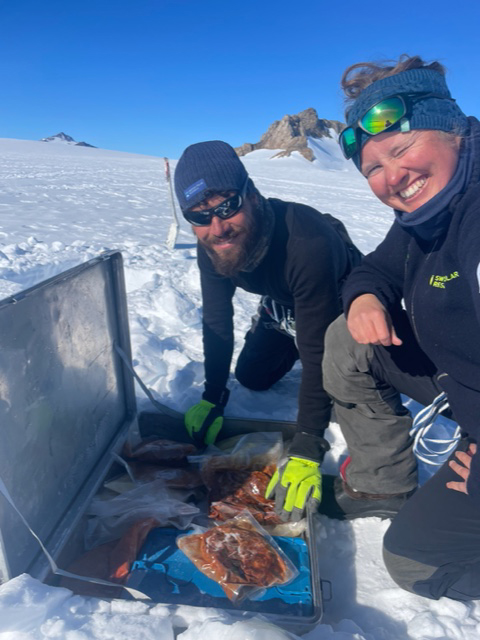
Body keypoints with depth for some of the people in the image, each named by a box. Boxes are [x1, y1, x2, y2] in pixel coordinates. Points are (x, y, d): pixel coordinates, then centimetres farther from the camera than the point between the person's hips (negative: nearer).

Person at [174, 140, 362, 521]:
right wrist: (212, 400, -9)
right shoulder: (211, 245, -24)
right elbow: (217, 322, -12)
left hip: (340, 299, -4)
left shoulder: (307, 243, -45)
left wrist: (306, 453, -40)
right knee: (252, 377, 7)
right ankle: (291, 344, 34)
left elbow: (318, 353, -42)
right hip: (283, 302, 5)